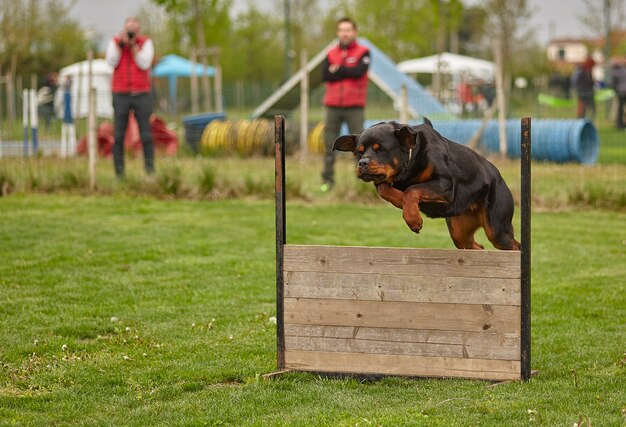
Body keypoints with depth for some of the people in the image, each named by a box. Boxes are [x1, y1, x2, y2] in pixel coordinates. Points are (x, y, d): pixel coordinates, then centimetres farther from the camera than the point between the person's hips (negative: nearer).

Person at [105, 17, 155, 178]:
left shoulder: (146, 42, -1)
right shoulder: (114, 42, 2)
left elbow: (144, 64, -14)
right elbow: (111, 62, -13)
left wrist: (133, 44, -18)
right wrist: (120, 43, -19)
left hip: (142, 95, 0)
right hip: (121, 95, 0)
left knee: (146, 135, -4)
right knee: (119, 135, -3)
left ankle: (150, 169, 3)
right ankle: (119, 172, 2)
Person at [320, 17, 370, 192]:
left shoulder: (363, 52, 2)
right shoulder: (331, 53, 11)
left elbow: (359, 71, -15)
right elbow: (325, 75, -3)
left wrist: (337, 69, -5)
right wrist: (347, 72, -9)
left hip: (354, 107, -3)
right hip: (333, 106, 3)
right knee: (329, 143, 2)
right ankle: (328, 180, 5)